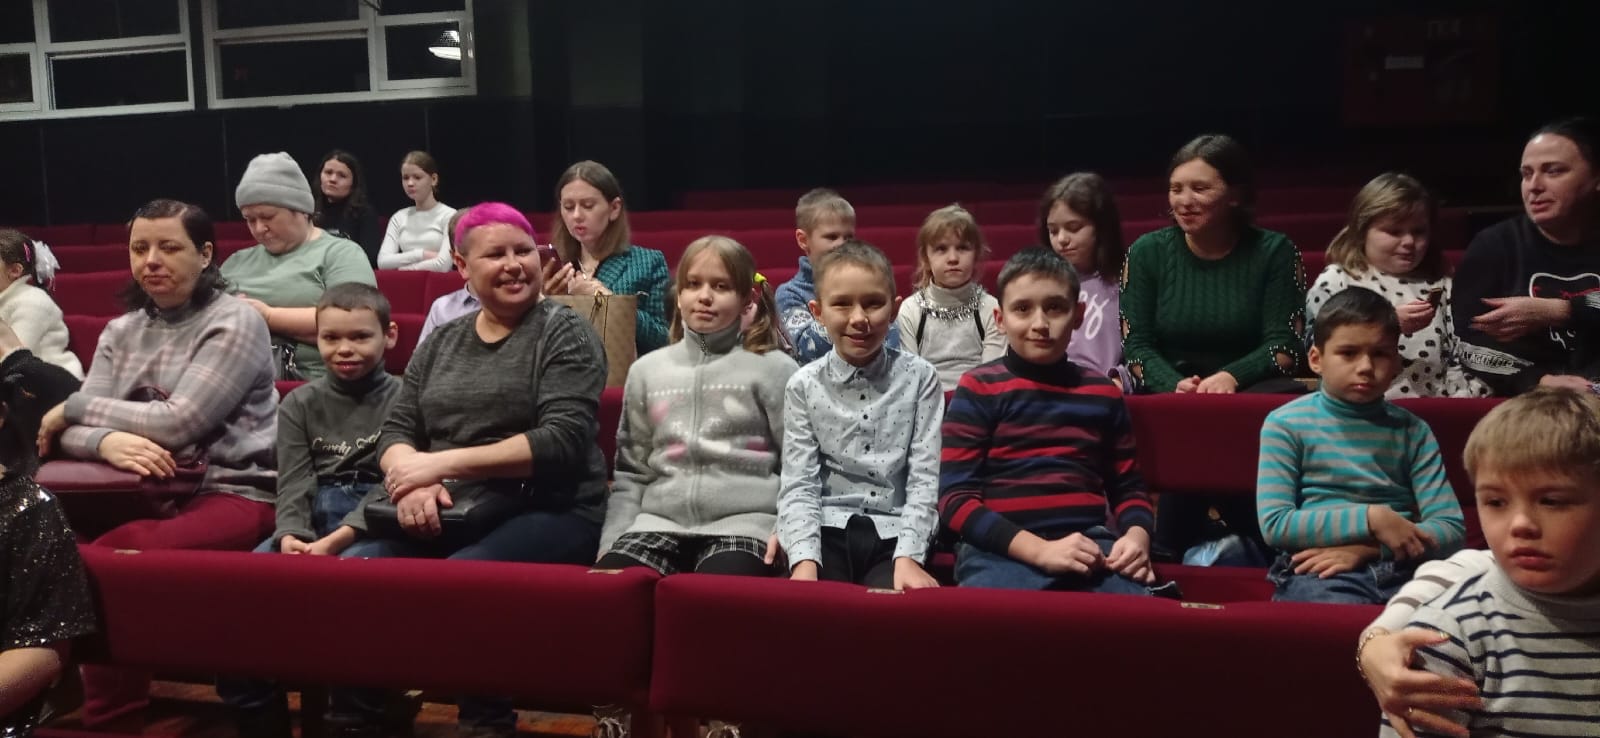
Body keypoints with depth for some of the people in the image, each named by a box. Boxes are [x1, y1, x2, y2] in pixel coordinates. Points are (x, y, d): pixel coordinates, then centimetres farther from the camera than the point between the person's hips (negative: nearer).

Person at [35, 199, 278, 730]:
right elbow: (71, 431, 2)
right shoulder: (122, 331, 14)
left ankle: (110, 716, -13)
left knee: (111, 554, -30)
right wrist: (107, 440, -22)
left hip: (236, 493, -6)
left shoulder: (235, 322, -6)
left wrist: (74, 407, -5)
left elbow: (178, 423, -16)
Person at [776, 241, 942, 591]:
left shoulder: (919, 377, 3)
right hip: (828, 527, 1)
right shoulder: (804, 385, 3)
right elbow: (799, 483, -1)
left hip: (897, 530, 0)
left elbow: (925, 477, -1)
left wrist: (908, 556, -14)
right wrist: (804, 559, -17)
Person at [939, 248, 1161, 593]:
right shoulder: (979, 389, 3)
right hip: (1001, 548, -3)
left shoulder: (1102, 392, 15)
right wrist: (1039, 550, -14)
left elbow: (1129, 485, 23)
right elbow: (955, 496, -3)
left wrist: (1136, 535, -1)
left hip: (1090, 544, 3)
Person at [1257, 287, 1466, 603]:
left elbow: (1451, 530, 4)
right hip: (1319, 569, -4)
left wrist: (1367, 548, -12)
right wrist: (1370, 519, -13)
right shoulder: (1286, 423, 3)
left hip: (1399, 567, 4)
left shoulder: (1413, 431, 12)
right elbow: (1274, 524, -5)